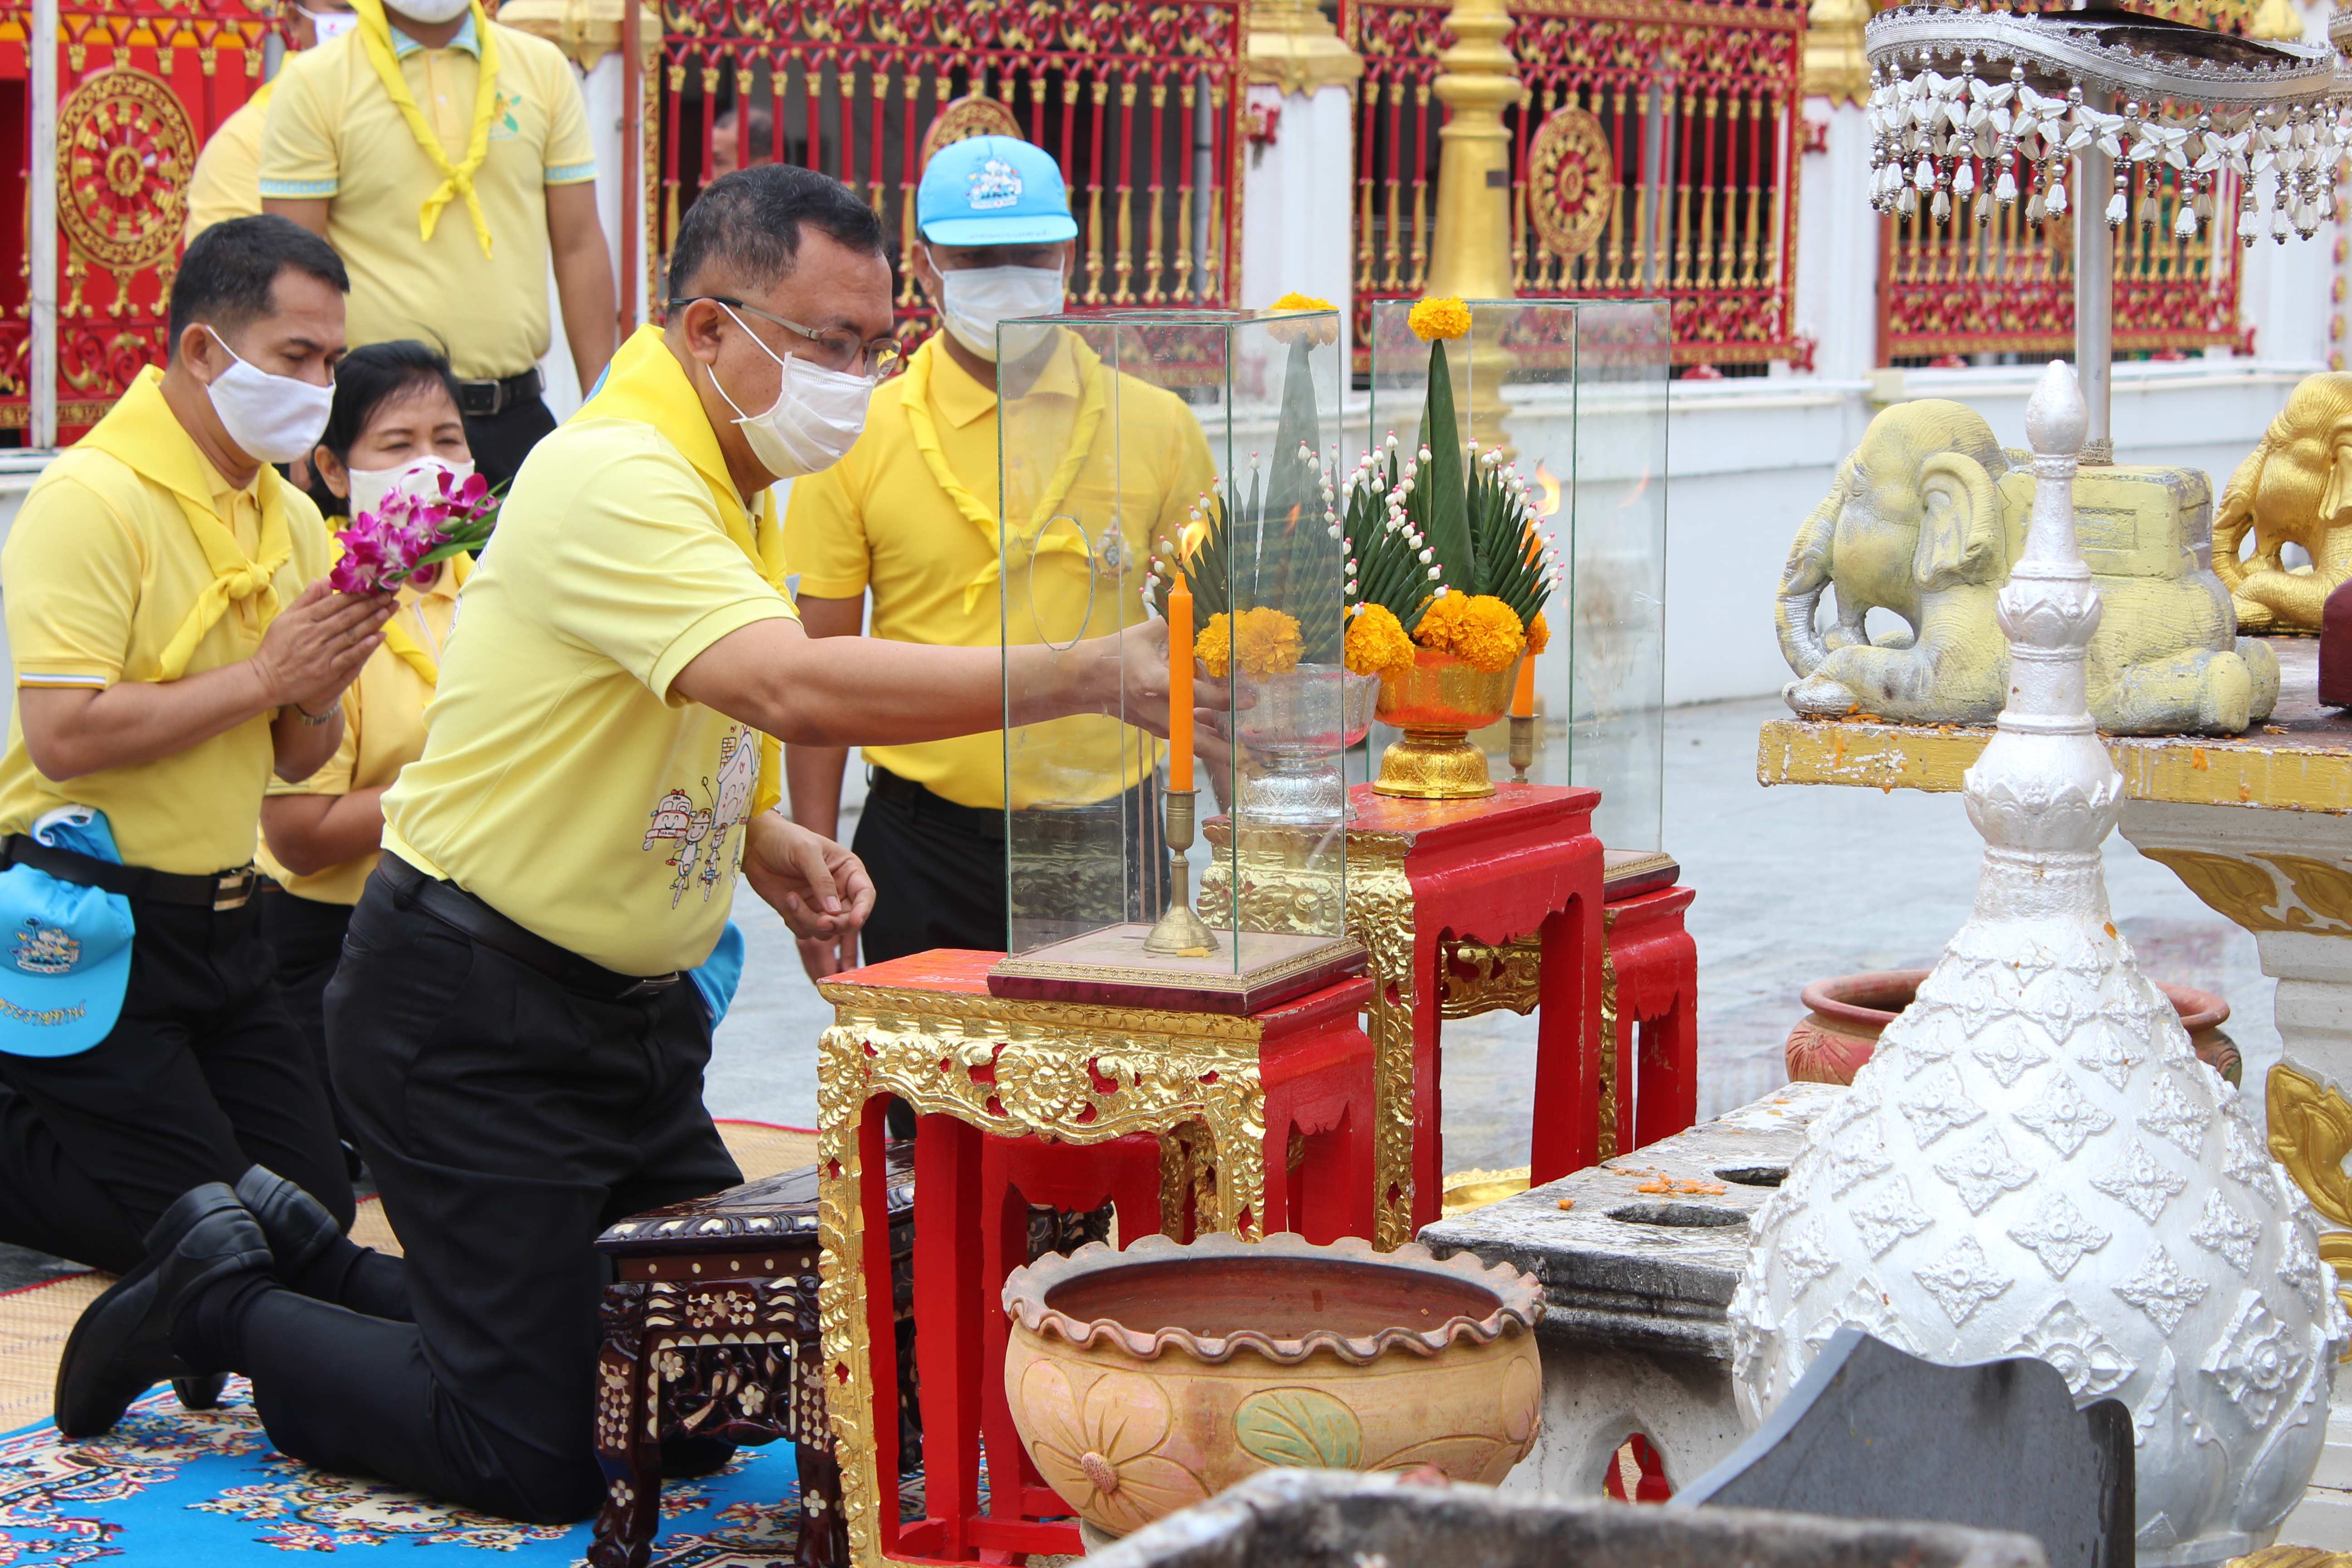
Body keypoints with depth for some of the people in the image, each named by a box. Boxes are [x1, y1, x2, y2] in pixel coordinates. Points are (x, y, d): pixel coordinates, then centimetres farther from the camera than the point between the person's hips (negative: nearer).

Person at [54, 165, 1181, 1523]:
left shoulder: (732, 489, 9)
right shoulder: (614, 479, -23)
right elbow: (793, 687, -40)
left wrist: (764, 838, 1)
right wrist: (1094, 676, -43)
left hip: (634, 1006, 10)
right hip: (476, 1015, -10)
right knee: (538, 1459, -8)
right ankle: (219, 1297, 15)